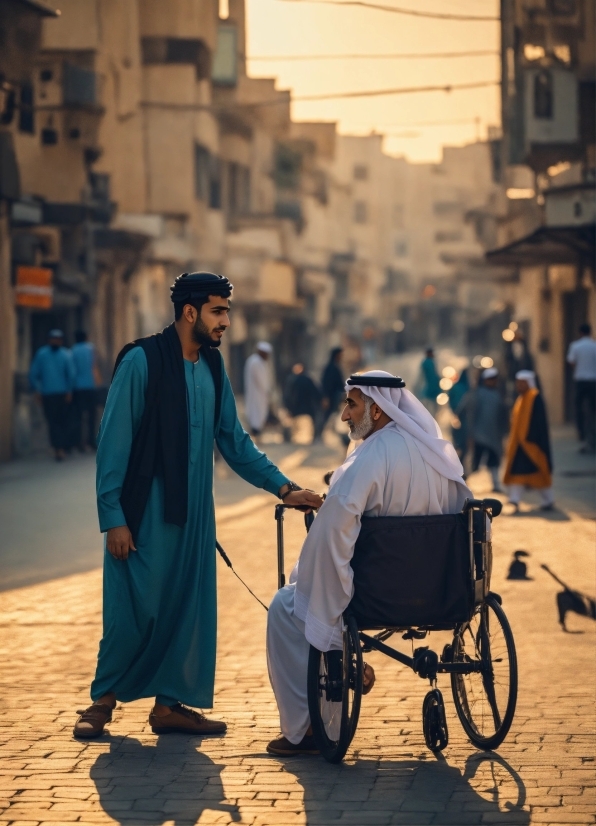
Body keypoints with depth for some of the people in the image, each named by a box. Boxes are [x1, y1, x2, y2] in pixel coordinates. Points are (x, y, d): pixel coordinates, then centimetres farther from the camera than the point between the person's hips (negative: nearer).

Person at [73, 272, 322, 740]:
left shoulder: (212, 366, 9)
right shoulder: (142, 361, -10)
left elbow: (234, 440, 16)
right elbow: (114, 443, -11)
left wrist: (283, 488, 8)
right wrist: (113, 518, -14)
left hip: (193, 516, 6)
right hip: (145, 515, -6)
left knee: (188, 609, 5)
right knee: (136, 610, -4)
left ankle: (170, 704, 15)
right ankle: (103, 698, 13)